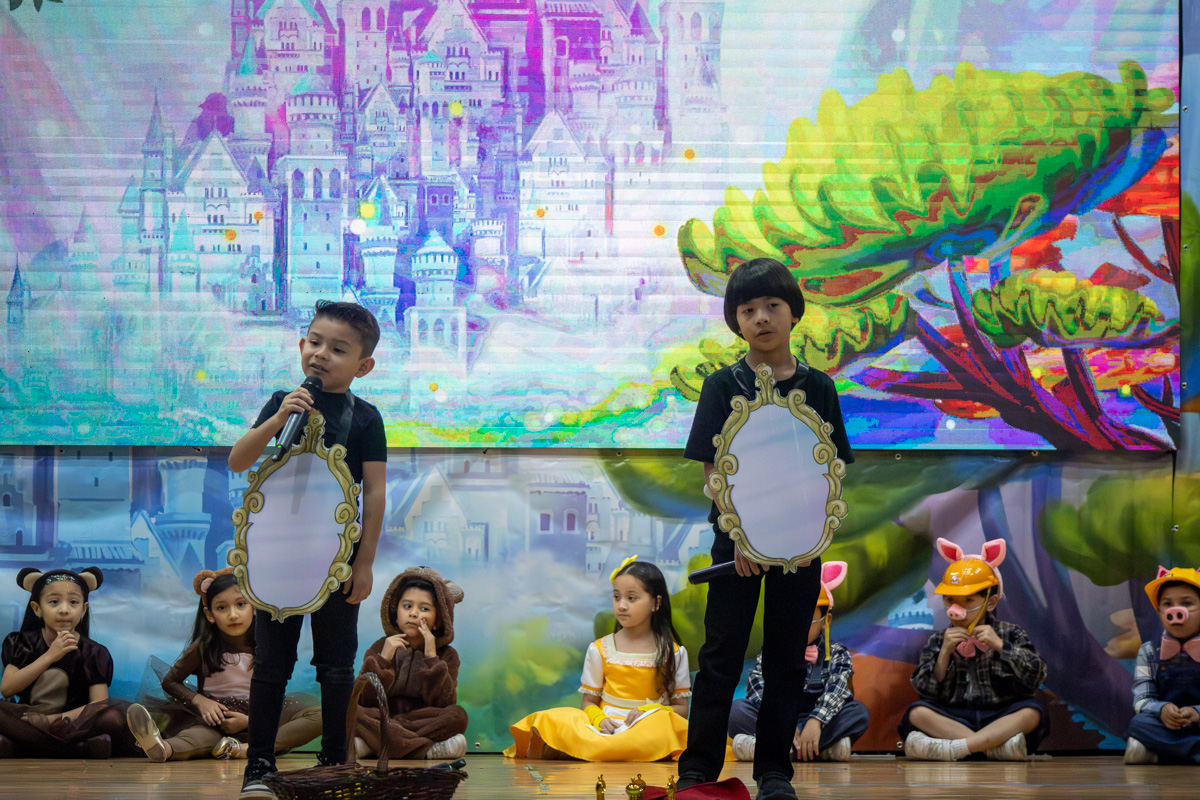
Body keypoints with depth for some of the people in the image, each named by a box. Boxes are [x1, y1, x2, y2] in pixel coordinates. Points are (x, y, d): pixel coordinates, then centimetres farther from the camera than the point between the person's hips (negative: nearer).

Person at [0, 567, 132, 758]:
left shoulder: (94, 653, 4)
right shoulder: (22, 643, 7)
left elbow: (99, 703, -8)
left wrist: (53, 720, -22)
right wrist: (50, 656, -15)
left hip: (74, 725, 0)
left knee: (114, 717, -32)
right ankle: (81, 750, -31)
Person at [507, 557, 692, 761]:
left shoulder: (673, 653, 7)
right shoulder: (600, 649, 10)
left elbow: (681, 708, 7)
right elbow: (588, 702, 11)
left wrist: (647, 713, -12)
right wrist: (599, 719, -13)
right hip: (606, 727, 0)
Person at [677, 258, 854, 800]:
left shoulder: (818, 388, 3)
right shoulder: (723, 386, -1)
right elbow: (712, 469, -5)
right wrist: (739, 535, -15)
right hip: (737, 538, -2)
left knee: (787, 657, 6)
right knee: (722, 653, 1)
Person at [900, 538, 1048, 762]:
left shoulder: (1010, 635, 6)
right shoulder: (939, 641, 8)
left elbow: (1035, 677, -6)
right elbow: (929, 693, 0)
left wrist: (1000, 646, -13)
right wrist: (944, 653, -12)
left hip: (1001, 718, -1)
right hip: (954, 719, 1)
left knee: (1033, 713, -30)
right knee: (916, 712, -25)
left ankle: (952, 748, -39)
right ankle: (996, 746, -34)